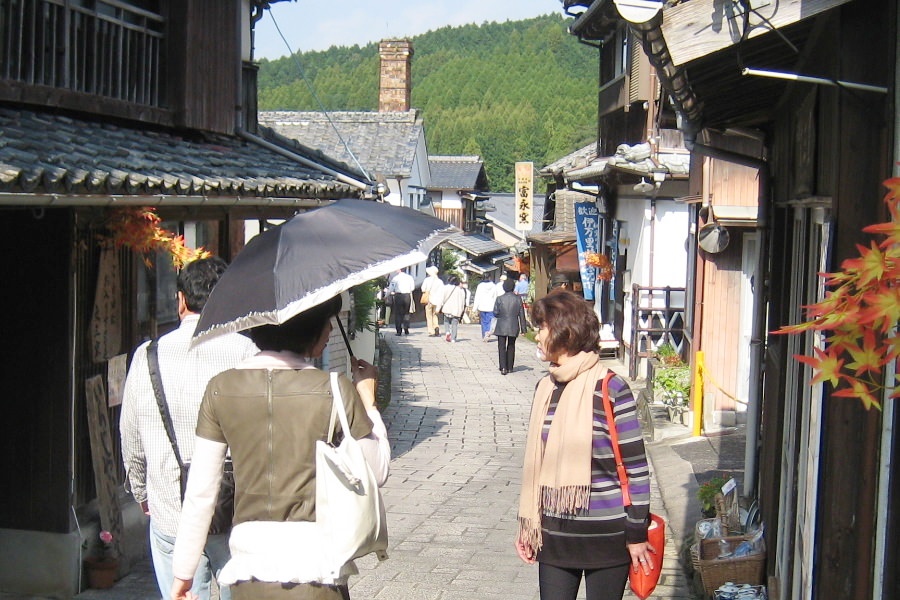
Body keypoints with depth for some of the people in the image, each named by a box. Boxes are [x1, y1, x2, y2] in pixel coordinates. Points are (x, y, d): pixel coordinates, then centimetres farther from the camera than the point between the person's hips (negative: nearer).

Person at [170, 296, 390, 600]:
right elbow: (377, 472, 2)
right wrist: (368, 399, 13)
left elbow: (199, 492, 1)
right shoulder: (336, 391, -8)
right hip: (314, 568, -3)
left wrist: (183, 572, 11)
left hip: (249, 567, 3)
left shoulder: (221, 389, 0)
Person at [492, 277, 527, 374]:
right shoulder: (518, 299, -3)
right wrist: (523, 328, 6)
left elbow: (495, 313, -5)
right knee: (511, 346, 16)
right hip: (514, 327, 2)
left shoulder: (500, 299, -6)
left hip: (501, 326, -2)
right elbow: (521, 314, 0)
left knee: (502, 347, 1)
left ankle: (503, 367, -12)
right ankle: (509, 367, 21)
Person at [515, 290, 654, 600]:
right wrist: (526, 526, 16)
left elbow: (636, 468, -10)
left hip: (606, 537, -5)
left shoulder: (610, 389, -12)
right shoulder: (546, 388, 7)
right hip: (554, 534, 6)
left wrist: (637, 535, -9)